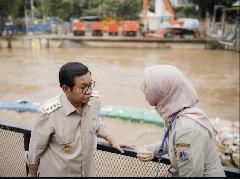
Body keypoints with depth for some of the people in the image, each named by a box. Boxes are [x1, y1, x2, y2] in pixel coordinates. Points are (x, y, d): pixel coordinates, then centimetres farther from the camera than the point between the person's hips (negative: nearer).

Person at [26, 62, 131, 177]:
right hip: (57, 173, -4)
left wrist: (112, 141, 12)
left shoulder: (94, 101, -14)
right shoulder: (49, 113, -30)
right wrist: (32, 174, -2)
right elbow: (36, 148, -15)